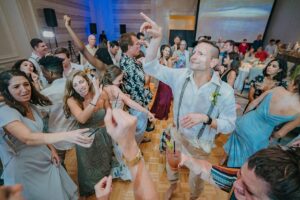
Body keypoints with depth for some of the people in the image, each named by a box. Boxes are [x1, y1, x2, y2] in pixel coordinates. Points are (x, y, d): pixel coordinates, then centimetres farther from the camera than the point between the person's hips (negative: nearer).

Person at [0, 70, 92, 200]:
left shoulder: (32, 106, 0)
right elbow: (28, 138, -38)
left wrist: (51, 149, -2)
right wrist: (66, 135, -52)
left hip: (45, 161, 6)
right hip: (24, 170, -6)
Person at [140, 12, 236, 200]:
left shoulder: (224, 91, -23)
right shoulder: (180, 76, -17)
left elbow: (229, 125, -17)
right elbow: (151, 67, -23)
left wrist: (205, 118, -35)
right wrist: (156, 38, -37)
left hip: (200, 145, -2)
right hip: (177, 135, 2)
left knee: (196, 179, 26)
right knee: (171, 165, 30)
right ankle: (173, 184, 68)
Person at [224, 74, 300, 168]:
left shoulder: (278, 89, -16)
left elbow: (253, 103, -6)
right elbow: (280, 134, -8)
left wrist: (244, 116, 13)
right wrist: (270, 136, 15)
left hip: (245, 123, 3)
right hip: (257, 138, -2)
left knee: (235, 147, 30)